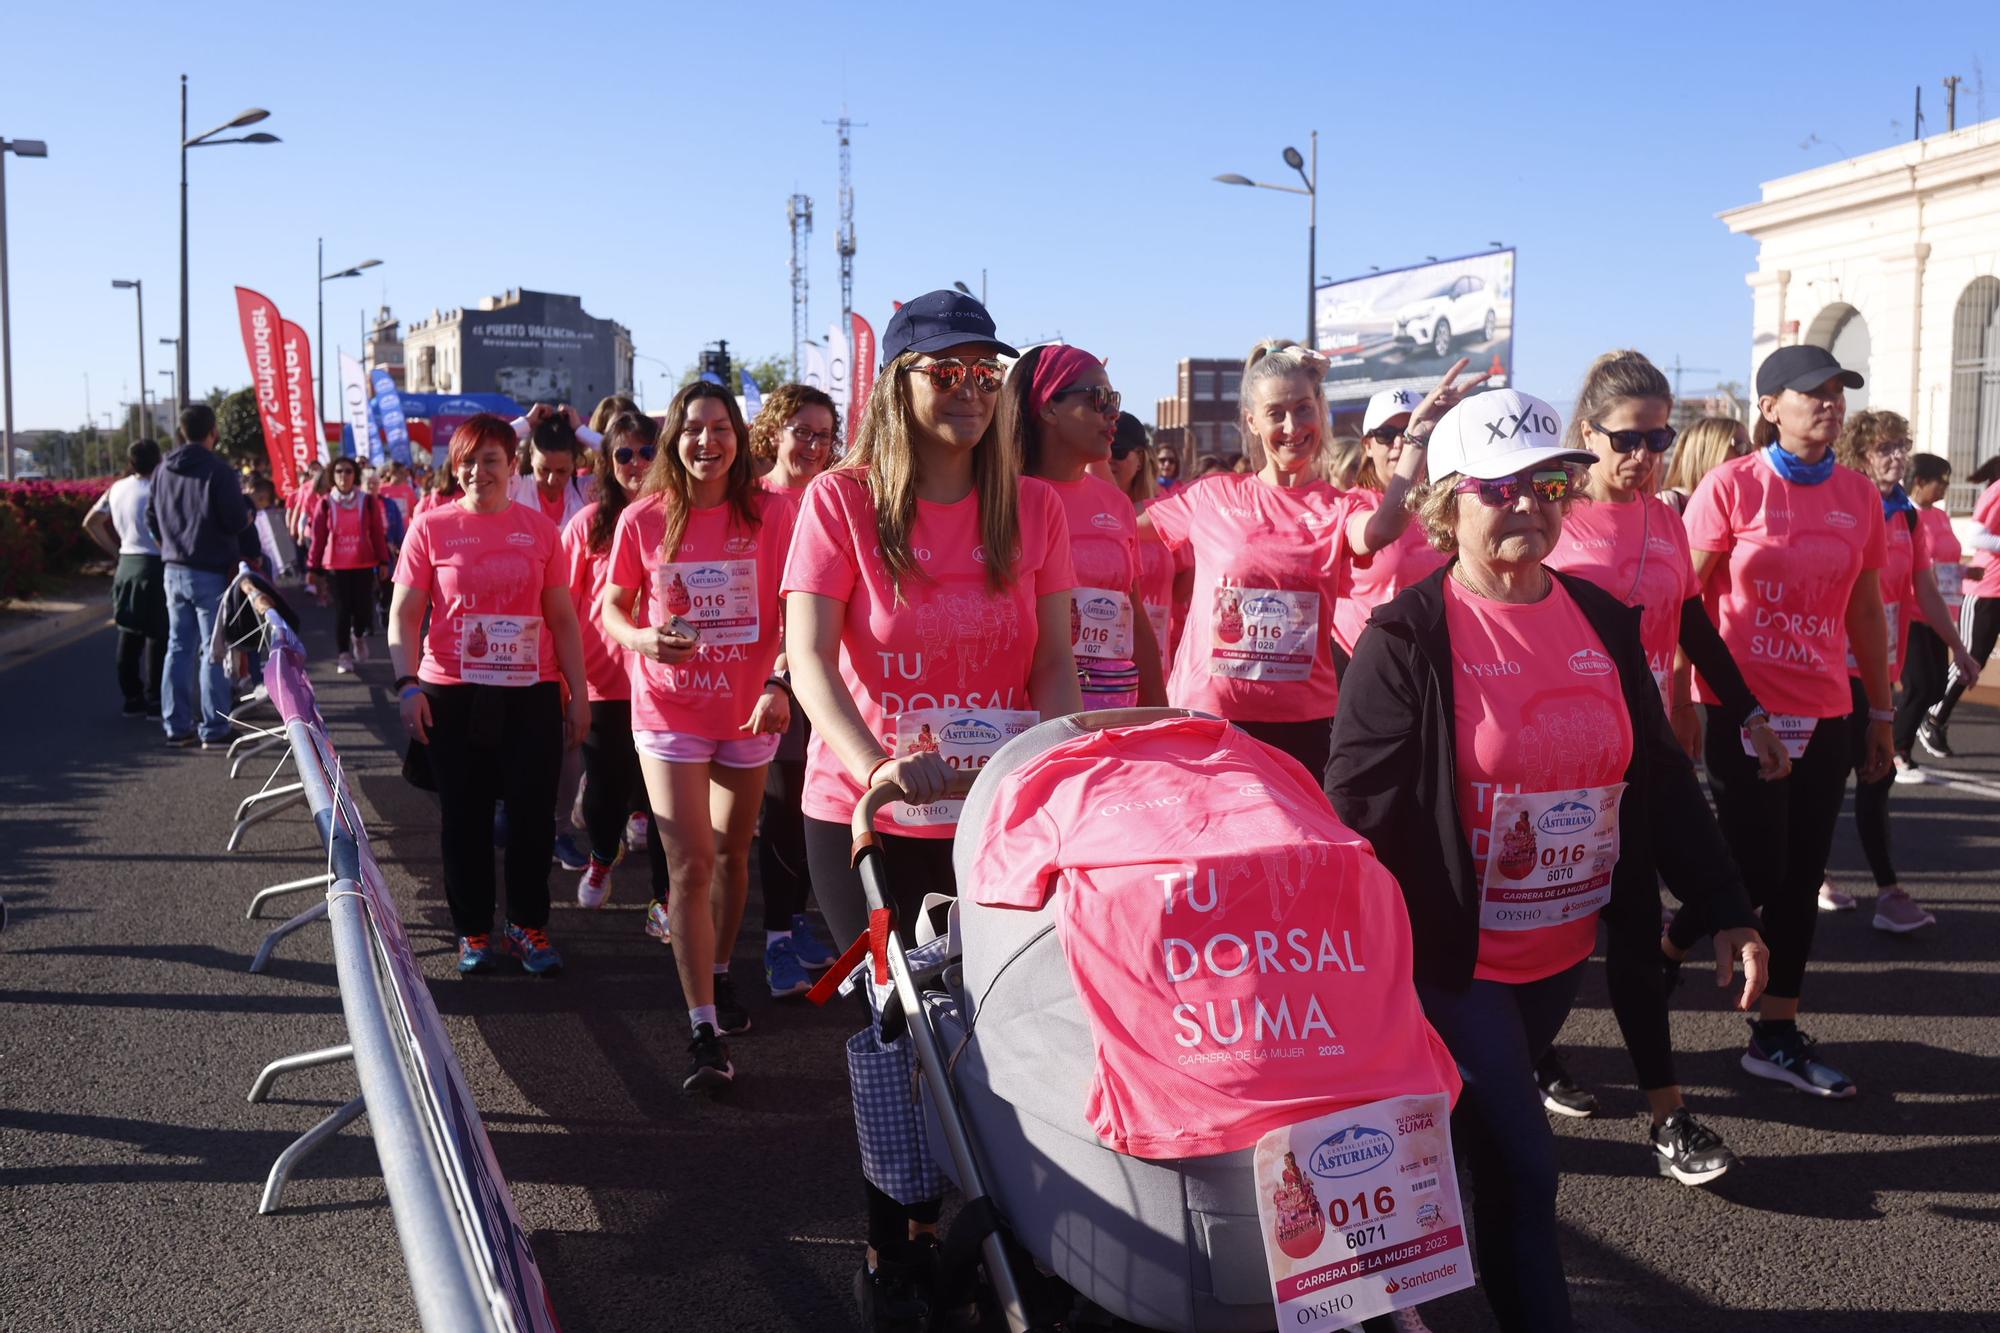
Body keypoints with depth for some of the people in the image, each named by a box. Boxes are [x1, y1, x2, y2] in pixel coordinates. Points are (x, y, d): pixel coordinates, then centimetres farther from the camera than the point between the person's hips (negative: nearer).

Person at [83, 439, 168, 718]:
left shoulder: (117, 488, 8)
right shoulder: (156, 490, -14)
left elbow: (90, 522, 16)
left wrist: (115, 549, 17)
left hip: (126, 565, 7)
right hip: (154, 567, -7)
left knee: (129, 634, 11)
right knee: (157, 635, -2)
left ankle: (132, 697, 17)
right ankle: (155, 699, 0)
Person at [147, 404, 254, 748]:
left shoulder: (163, 470, 8)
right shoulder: (219, 471, -15)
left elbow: (151, 519, 12)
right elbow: (237, 521, -17)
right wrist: (249, 513, 4)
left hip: (174, 571, 6)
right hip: (211, 573, -6)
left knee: (178, 648, 12)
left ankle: (177, 725, 14)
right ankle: (213, 730, 0)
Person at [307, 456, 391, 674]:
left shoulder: (368, 501, 2)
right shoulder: (326, 504, 2)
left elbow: (378, 533, 3)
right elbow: (318, 538, 3)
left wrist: (383, 562, 0)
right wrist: (313, 568, 3)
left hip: (364, 566, 0)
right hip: (335, 567, 0)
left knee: (363, 608, -2)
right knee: (341, 611, 0)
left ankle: (359, 636, 30)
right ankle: (344, 655, 9)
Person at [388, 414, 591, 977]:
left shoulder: (540, 528, 5)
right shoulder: (431, 526, 1)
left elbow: (563, 618, 8)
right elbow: (404, 615, 2)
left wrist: (578, 691, 5)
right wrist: (408, 684, -10)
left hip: (532, 694, 1)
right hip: (454, 696, -1)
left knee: (534, 813, 5)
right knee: (464, 817, 7)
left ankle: (529, 926, 22)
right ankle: (473, 931, 22)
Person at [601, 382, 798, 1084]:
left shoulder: (771, 512, -5)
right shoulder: (643, 520, -5)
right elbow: (612, 605, 3)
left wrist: (781, 684, -17)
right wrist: (642, 639, -19)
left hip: (748, 710, 2)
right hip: (669, 714, -1)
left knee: (731, 854, 17)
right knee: (690, 867, -6)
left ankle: (719, 976, 39)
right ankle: (703, 1030, -3)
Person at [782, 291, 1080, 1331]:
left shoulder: (1034, 507, 4)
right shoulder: (840, 501, -6)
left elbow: (1056, 662, 4)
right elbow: (807, 656, -15)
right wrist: (871, 765, -31)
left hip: (1000, 817, 3)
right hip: (868, 815, -2)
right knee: (895, 1025, 6)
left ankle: (940, 1224, 28)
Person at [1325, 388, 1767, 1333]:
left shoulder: (1602, 620, 4)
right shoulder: (1406, 639, -14)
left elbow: (1659, 777, 8)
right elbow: (1356, 811, -16)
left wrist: (1727, 911, 4)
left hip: (1565, 953, 6)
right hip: (1452, 962, -6)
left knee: (1491, 1148, 20)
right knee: (1523, 1167, -4)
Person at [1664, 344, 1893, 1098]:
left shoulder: (1859, 496, 5)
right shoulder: (1731, 486, -8)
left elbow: (1866, 611, 13)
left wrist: (1882, 711, 14)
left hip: (1823, 713, 5)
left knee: (1802, 876, 8)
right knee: (1756, 869, -4)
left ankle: (1777, 1035, 20)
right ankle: (1662, 949, 24)